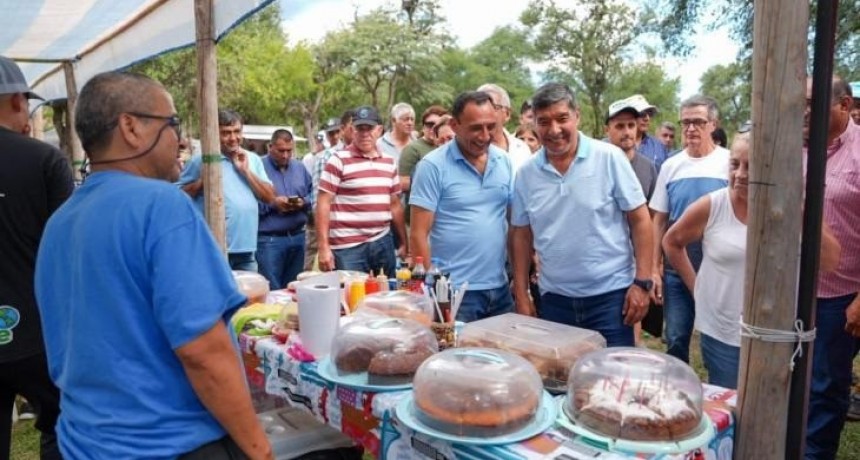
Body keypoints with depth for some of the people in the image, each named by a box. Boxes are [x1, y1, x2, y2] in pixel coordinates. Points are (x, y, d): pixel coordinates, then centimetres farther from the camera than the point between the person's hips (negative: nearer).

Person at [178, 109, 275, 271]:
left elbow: (269, 197, 5)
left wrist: (246, 171, -3)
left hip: (246, 249, 5)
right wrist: (202, 181, -14)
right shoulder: (201, 160, -3)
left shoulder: (253, 160, 10)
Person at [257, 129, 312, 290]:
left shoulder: (299, 167, 13)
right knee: (272, 292, -2)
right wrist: (272, 203, -19)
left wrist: (303, 202, -6)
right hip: (269, 239, -5)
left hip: (298, 236, 5)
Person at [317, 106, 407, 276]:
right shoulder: (338, 161, -5)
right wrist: (324, 247, -13)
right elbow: (323, 204, -7)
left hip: (383, 243, 5)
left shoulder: (389, 162, 11)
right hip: (348, 246, -5)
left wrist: (404, 243, 16)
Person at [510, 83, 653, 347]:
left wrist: (642, 282, -9)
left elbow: (640, 220, -4)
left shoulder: (609, 158, -7)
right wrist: (521, 297, 5)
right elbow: (521, 235, 7)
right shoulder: (527, 173, 1)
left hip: (610, 295, -3)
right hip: (554, 299, 3)